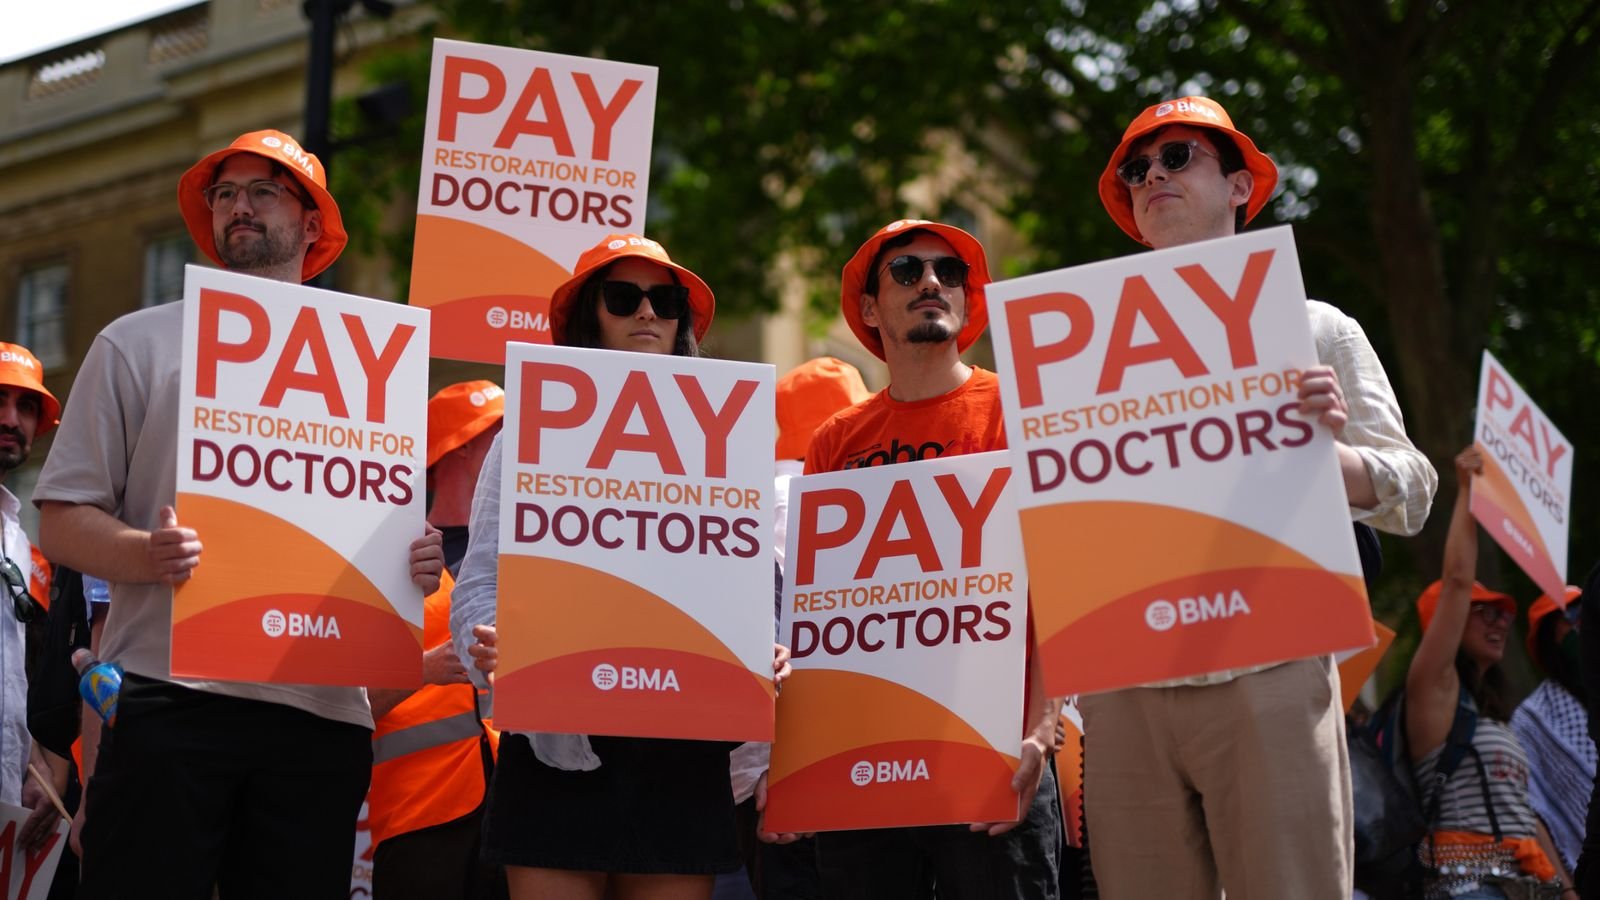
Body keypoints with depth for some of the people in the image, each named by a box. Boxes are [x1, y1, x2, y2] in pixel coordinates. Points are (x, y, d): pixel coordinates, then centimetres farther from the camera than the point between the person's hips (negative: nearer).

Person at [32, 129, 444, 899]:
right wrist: (147, 553, -17)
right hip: (170, 698, -2)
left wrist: (417, 565, -4)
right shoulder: (139, 343, 9)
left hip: (322, 711, 2)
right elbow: (62, 521, 4)